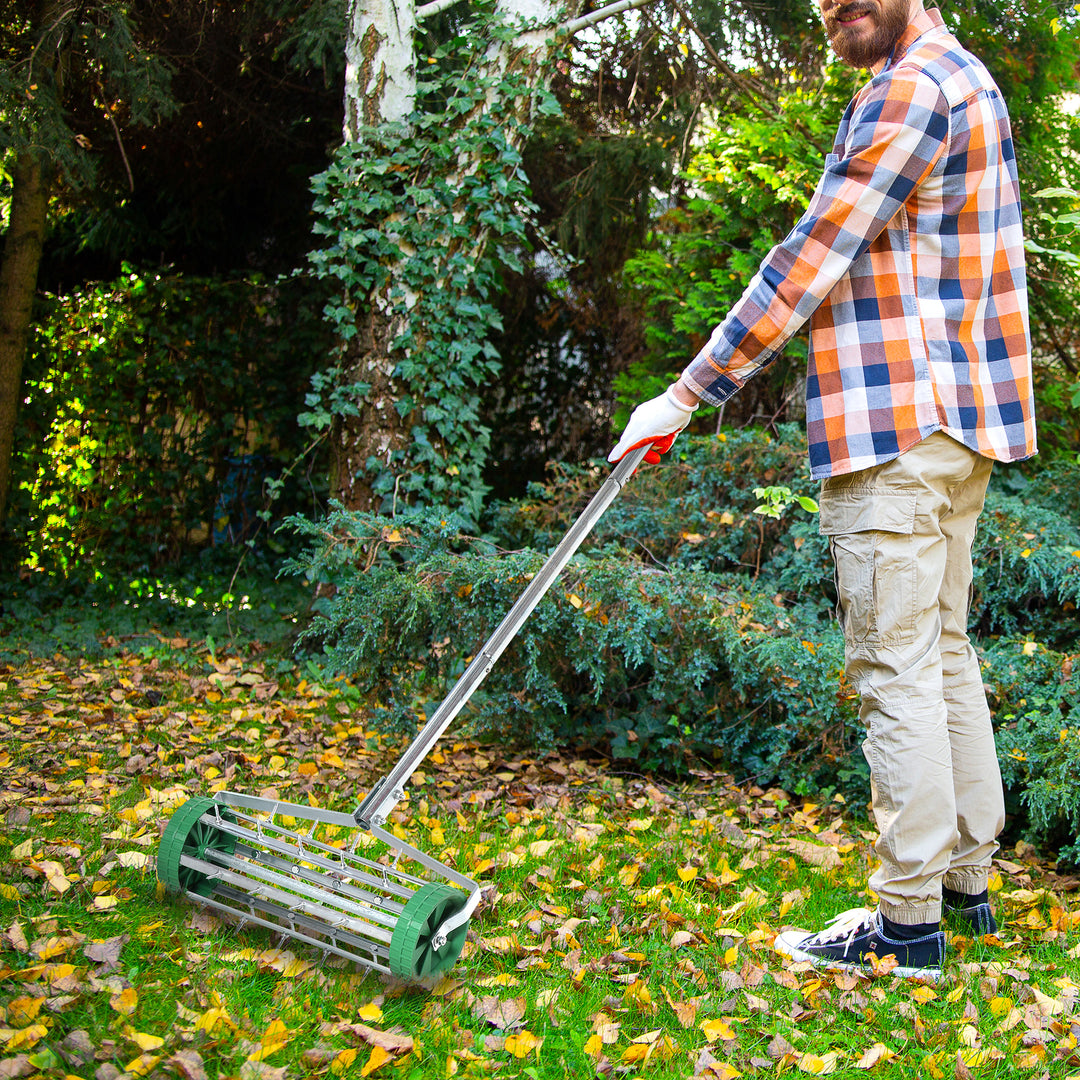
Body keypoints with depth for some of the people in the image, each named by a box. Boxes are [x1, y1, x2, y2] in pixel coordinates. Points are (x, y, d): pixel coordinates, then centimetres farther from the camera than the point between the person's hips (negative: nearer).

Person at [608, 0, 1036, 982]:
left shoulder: (914, 87, -11)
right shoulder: (963, 79, 22)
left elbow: (811, 262, -16)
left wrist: (689, 395, -12)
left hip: (901, 424, -11)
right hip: (962, 421, 11)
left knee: (897, 669, -6)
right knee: (943, 650, 14)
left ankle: (908, 922, 2)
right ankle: (967, 881, 24)